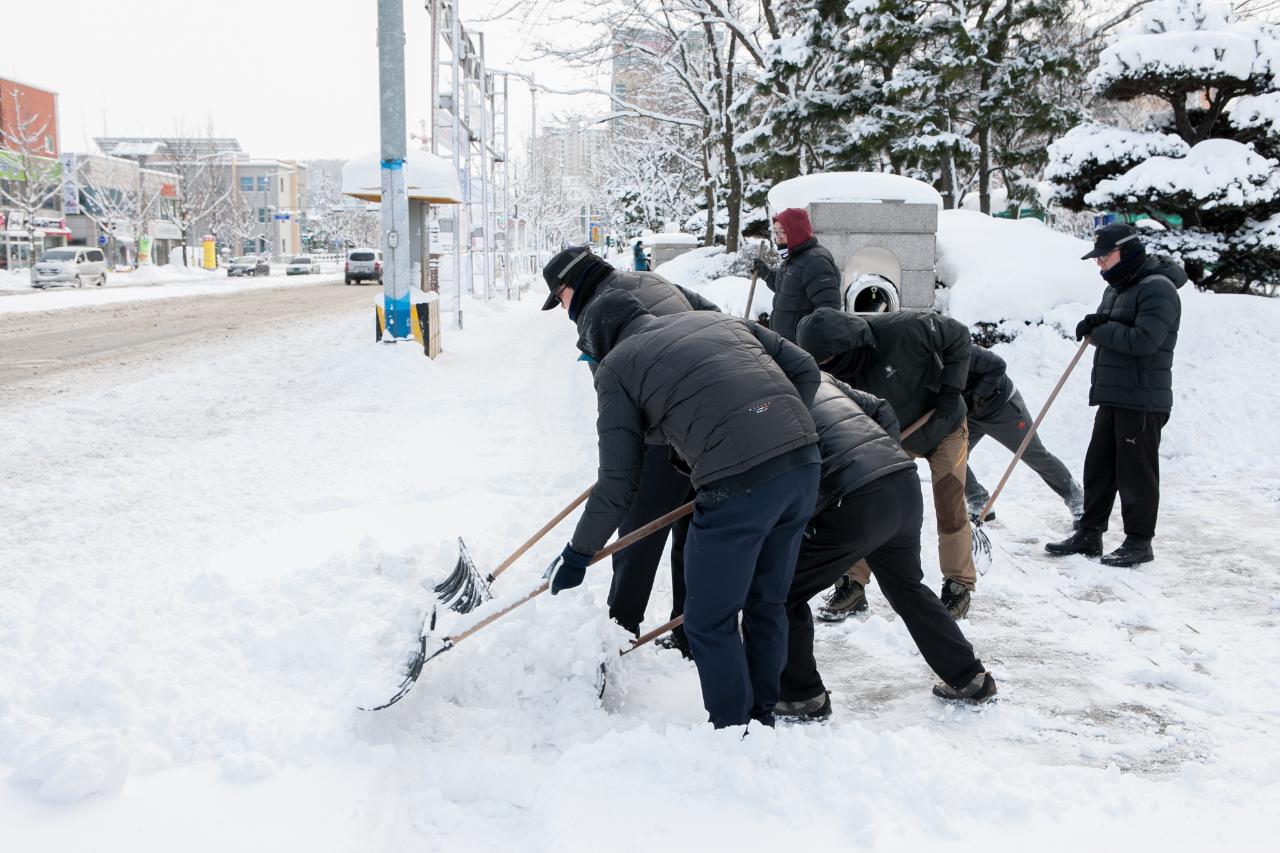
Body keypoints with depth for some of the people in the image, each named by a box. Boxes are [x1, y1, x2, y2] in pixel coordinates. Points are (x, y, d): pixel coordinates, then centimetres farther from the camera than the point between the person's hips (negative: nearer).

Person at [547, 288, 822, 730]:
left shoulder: (616, 366, 7)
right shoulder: (717, 319, 23)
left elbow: (618, 481, 4)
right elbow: (804, 370, 16)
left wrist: (579, 553, 15)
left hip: (738, 484, -7)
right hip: (805, 461, 7)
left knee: (710, 622, 11)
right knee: (767, 605, 22)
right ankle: (763, 721, 35)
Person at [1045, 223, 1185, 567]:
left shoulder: (1157, 288, -14)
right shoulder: (1115, 288, 18)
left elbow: (1143, 340, -24)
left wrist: (1099, 330, -13)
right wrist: (1094, 324, -4)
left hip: (1142, 400, -9)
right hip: (1111, 397, 9)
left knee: (1136, 473, -2)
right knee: (1098, 467, 13)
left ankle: (1139, 542, 8)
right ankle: (1089, 533, 22)